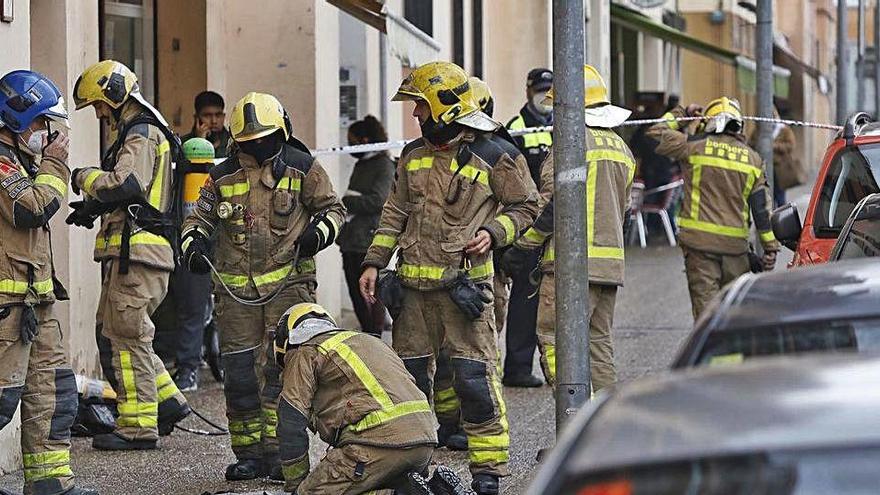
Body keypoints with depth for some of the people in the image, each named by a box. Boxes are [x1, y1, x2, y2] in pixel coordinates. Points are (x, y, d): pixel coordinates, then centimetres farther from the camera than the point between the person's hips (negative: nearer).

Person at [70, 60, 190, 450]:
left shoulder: (141, 134, -10)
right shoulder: (138, 132, 23)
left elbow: (124, 184, -26)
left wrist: (84, 177, -10)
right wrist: (93, 206, 13)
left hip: (136, 254, -10)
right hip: (136, 253, 10)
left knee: (125, 337, -7)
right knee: (111, 332, 15)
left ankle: (138, 426, -3)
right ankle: (167, 401, 18)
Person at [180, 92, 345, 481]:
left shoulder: (302, 168, 3)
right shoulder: (223, 176, 10)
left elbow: (333, 208, 11)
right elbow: (199, 218, 17)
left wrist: (319, 233, -9)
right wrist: (192, 246, -3)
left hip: (287, 282, -3)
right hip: (235, 287, 3)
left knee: (280, 368, -10)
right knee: (239, 373, 3)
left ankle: (279, 453, -6)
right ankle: (249, 454, 13)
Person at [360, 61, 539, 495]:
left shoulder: (490, 158, -3)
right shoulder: (413, 156, 13)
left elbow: (526, 204, 6)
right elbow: (395, 214, 18)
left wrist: (493, 232, -10)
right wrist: (374, 263, 11)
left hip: (464, 281, -5)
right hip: (414, 286, 5)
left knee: (474, 378, -8)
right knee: (409, 377, 9)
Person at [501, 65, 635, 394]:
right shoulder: (621, 148, 17)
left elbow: (553, 205, -14)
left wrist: (522, 249, -8)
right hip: (611, 263, 9)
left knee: (557, 345, -9)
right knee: (599, 346, 13)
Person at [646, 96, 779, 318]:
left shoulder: (696, 146, -2)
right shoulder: (753, 159, 8)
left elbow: (656, 134, 8)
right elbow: (761, 206, 6)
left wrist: (681, 114, 22)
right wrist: (770, 246, 10)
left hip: (699, 242, -3)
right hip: (736, 244, 3)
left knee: (705, 307, -4)